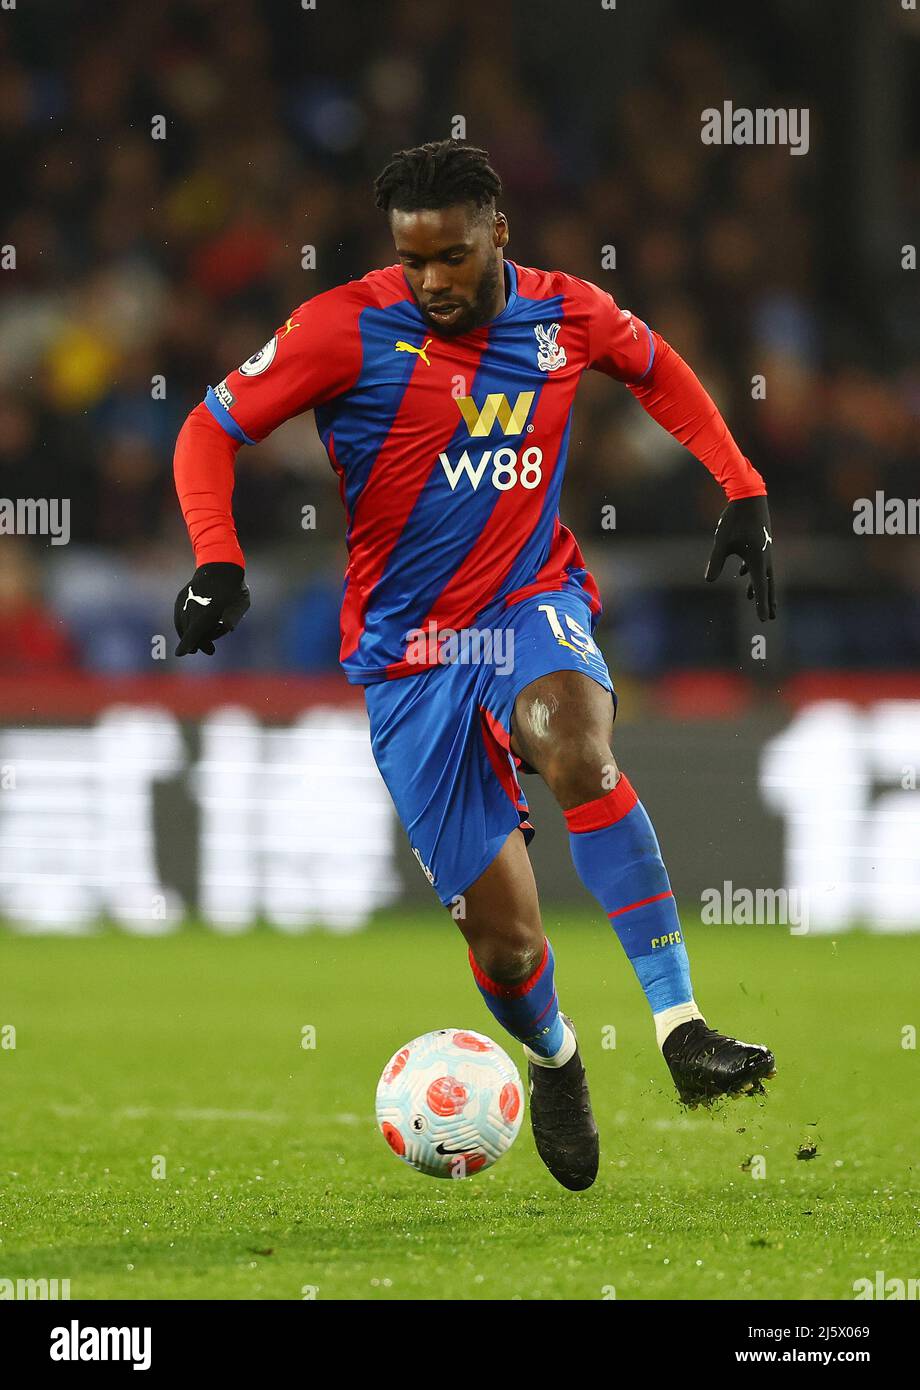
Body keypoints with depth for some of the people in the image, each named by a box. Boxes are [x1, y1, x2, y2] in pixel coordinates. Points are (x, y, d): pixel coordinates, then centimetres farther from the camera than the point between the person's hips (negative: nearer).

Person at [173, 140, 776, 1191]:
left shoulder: (567, 315, -1)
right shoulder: (349, 328, -10)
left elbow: (657, 370, 21)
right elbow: (211, 429, -5)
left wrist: (743, 492, 12)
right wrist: (218, 563, -21)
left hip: (534, 604, 1)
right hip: (407, 651, -1)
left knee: (577, 748, -36)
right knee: (504, 936, -4)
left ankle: (679, 1026, -36)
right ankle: (553, 1061, 32)